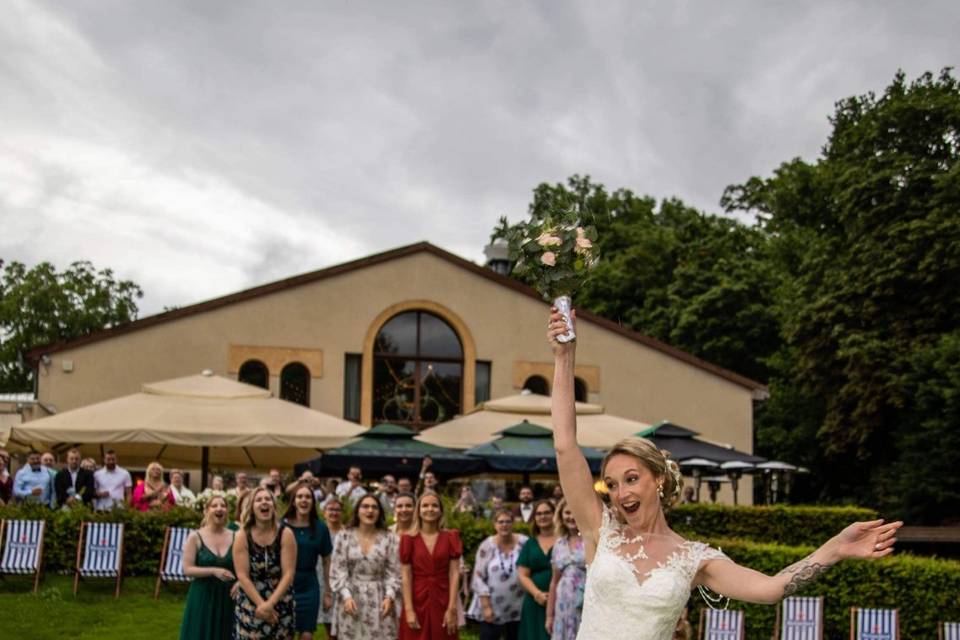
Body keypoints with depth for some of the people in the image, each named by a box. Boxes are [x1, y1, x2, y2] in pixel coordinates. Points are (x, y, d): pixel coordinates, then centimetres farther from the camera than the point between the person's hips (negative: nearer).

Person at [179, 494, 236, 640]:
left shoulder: (235, 537, 2)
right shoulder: (195, 537, -4)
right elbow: (187, 569, -8)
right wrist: (214, 571, -20)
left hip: (228, 598, 2)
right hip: (203, 597, -2)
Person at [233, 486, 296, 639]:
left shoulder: (285, 534, -5)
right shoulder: (242, 537, -4)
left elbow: (288, 573, -10)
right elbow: (242, 575, -9)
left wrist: (270, 603, -18)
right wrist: (261, 604, -16)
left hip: (280, 605, 0)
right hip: (250, 605, 0)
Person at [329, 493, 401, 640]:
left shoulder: (389, 538, 2)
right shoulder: (344, 537, 2)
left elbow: (393, 572, 2)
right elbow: (338, 571, -1)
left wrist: (389, 596, -12)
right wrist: (346, 596, -13)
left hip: (380, 599, 0)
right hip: (351, 598, 0)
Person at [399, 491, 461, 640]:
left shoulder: (450, 537, 4)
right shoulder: (409, 539, 1)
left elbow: (454, 574, -1)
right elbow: (406, 577, -3)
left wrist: (452, 609, -8)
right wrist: (409, 610, -11)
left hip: (442, 603, 1)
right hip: (417, 602, -1)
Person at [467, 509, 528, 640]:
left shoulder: (524, 543, -4)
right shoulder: (486, 546, -6)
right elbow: (478, 577, -7)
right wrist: (486, 606, -11)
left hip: (517, 608, 2)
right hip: (492, 607, -2)